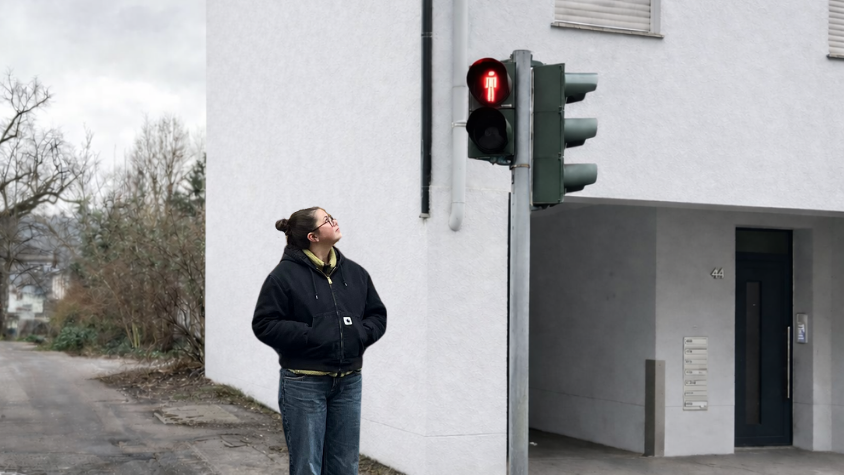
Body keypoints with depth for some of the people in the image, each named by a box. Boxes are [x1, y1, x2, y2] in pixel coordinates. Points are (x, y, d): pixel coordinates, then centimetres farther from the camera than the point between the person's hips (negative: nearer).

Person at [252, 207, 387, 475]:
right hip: (304, 385, -5)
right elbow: (265, 325, -9)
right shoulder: (285, 275, -7)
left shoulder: (355, 272, 9)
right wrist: (311, 336, -18)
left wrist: (362, 334, -5)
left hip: (348, 383, 5)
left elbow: (377, 315, 16)